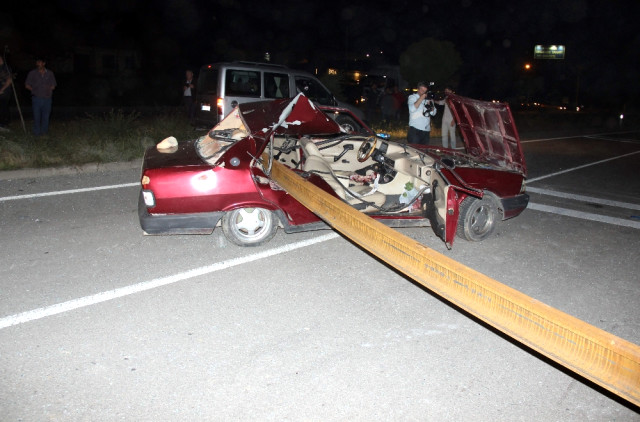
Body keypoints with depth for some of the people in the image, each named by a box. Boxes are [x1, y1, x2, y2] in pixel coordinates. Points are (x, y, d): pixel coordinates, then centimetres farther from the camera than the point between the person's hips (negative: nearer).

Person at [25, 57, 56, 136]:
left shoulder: (50, 73, 8)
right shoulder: (32, 73, 5)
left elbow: (53, 86, 10)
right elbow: (27, 85, 9)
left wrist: (47, 88, -4)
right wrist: (34, 89, -2)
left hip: (47, 98, 1)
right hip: (36, 98, -1)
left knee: (46, 116, 6)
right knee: (37, 116, 1)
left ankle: (44, 131, 18)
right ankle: (37, 132, 8)